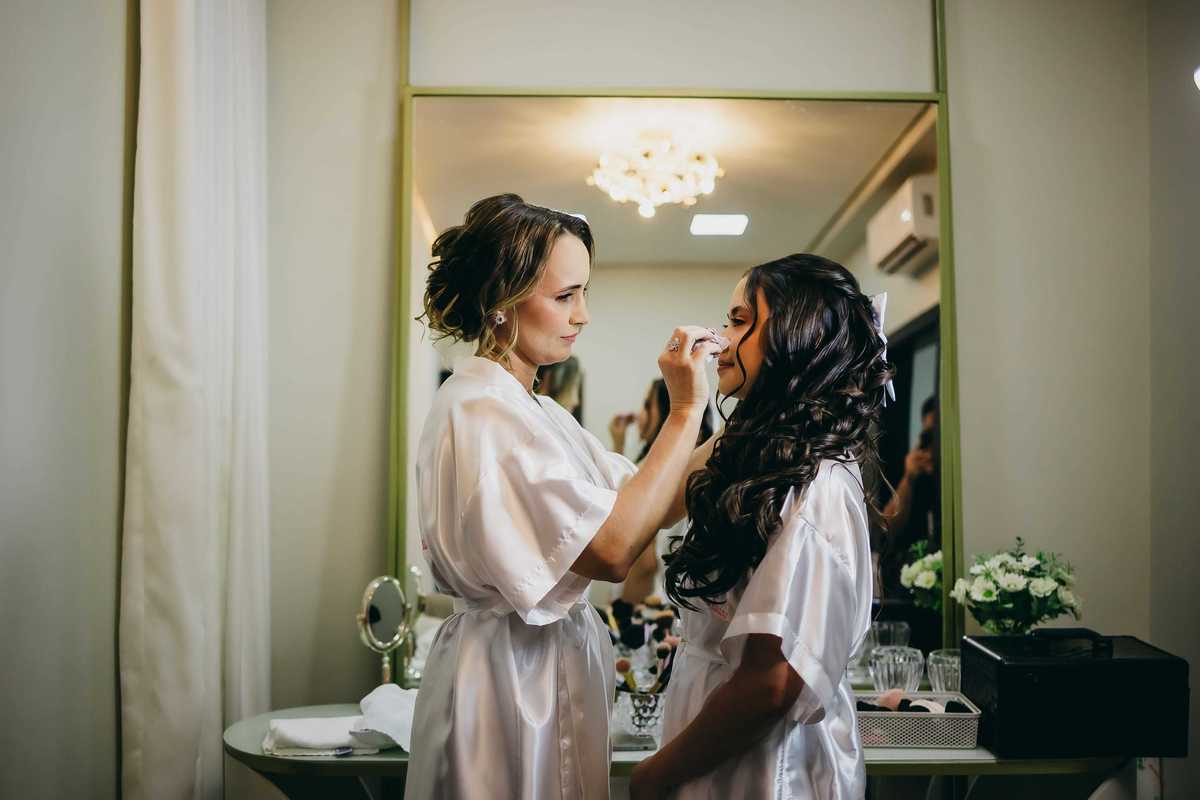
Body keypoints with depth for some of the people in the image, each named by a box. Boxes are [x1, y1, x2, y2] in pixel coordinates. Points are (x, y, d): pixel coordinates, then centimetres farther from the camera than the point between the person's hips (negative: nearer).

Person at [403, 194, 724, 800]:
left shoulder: (532, 408, 12)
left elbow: (644, 502, 9)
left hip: (559, 659, 9)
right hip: (507, 675, -9)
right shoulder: (478, 410, -19)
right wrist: (685, 411, -21)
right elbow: (613, 549, -26)